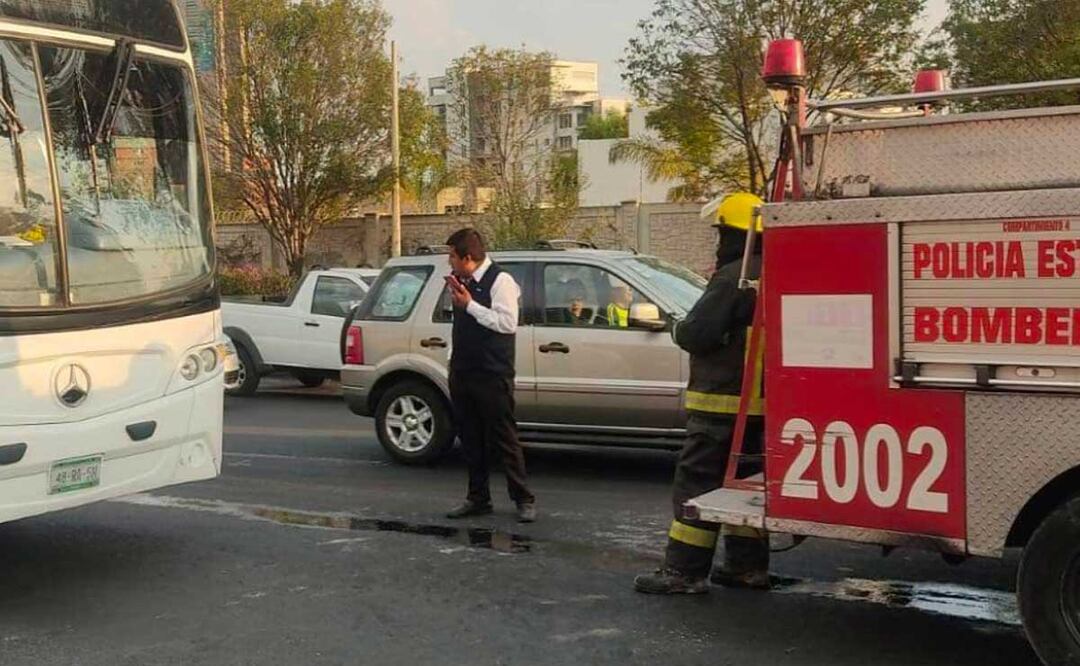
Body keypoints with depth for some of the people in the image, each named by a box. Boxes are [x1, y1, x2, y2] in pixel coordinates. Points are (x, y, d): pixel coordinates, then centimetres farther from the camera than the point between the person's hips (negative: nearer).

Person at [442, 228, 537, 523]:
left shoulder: (500, 281, -11)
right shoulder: (462, 281, 13)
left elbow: (507, 323, -21)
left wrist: (469, 304, -19)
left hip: (492, 375, -8)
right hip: (462, 372, 8)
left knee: (504, 438, -3)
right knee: (470, 440, 12)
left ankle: (523, 499, 6)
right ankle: (478, 498, 21)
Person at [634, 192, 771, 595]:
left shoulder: (733, 278, -17)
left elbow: (698, 333, -21)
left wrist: (679, 329, 0)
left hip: (721, 400, -9)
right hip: (761, 400, 9)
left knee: (697, 483, -5)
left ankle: (685, 571, -4)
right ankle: (748, 564, 21)